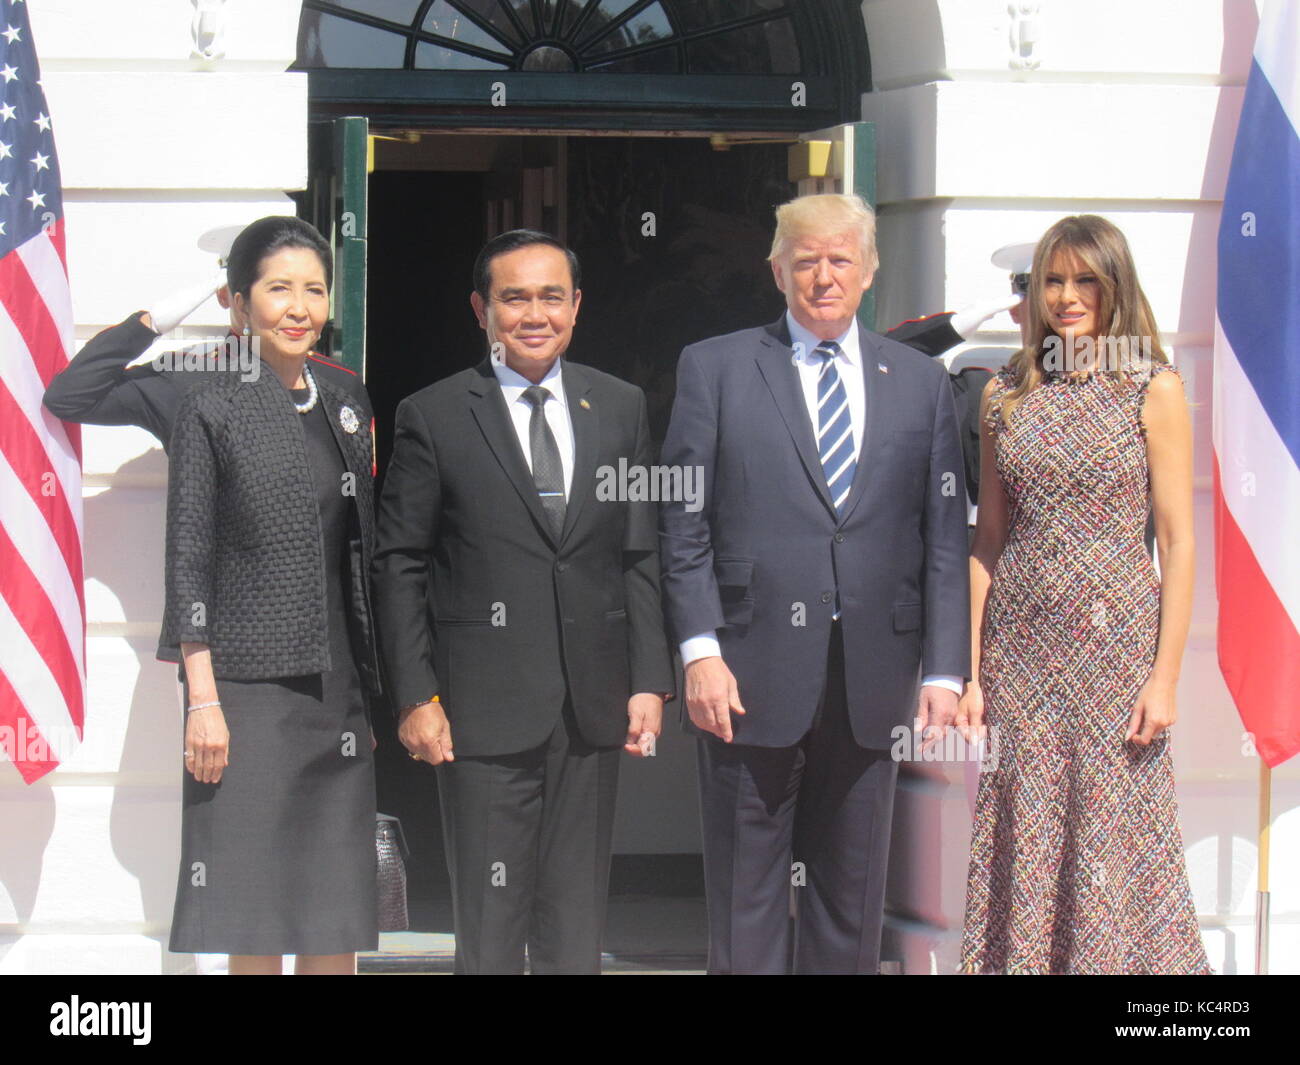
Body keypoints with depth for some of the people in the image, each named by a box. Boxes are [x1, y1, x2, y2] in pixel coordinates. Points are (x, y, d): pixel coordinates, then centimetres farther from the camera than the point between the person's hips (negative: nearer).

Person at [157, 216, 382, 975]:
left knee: (335, 914, 4)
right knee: (252, 912, -3)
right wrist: (202, 699, -11)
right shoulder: (213, 409, 0)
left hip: (340, 690, 5)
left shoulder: (346, 415, 14)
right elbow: (188, 557, -4)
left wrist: (377, 690, 14)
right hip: (248, 687, -5)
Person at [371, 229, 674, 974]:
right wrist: (415, 697, -7)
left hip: (593, 711, 3)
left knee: (578, 926, 9)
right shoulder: (434, 417, 0)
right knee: (490, 922, 0)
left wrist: (651, 682, 3)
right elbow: (400, 567, 0)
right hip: (485, 709, -3)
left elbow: (642, 557, 10)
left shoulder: (622, 408, 10)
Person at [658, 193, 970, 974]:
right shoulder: (715, 369, 5)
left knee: (853, 901, 9)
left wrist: (944, 671, 0)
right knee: (745, 900, 2)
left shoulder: (921, 383, 11)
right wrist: (699, 651, -9)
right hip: (752, 675, -2)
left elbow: (946, 537, 8)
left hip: (873, 684, 2)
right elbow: (683, 524, 1)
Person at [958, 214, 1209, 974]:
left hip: (1116, 639, -3)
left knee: (1113, 834, 0)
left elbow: (1179, 541, -4)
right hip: (1022, 643, 3)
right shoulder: (1007, 393, 8)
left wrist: (1166, 676, -9)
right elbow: (987, 540, 9)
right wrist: (969, 671, 4)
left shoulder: (1154, 389, -2)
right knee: (1023, 841, 4)